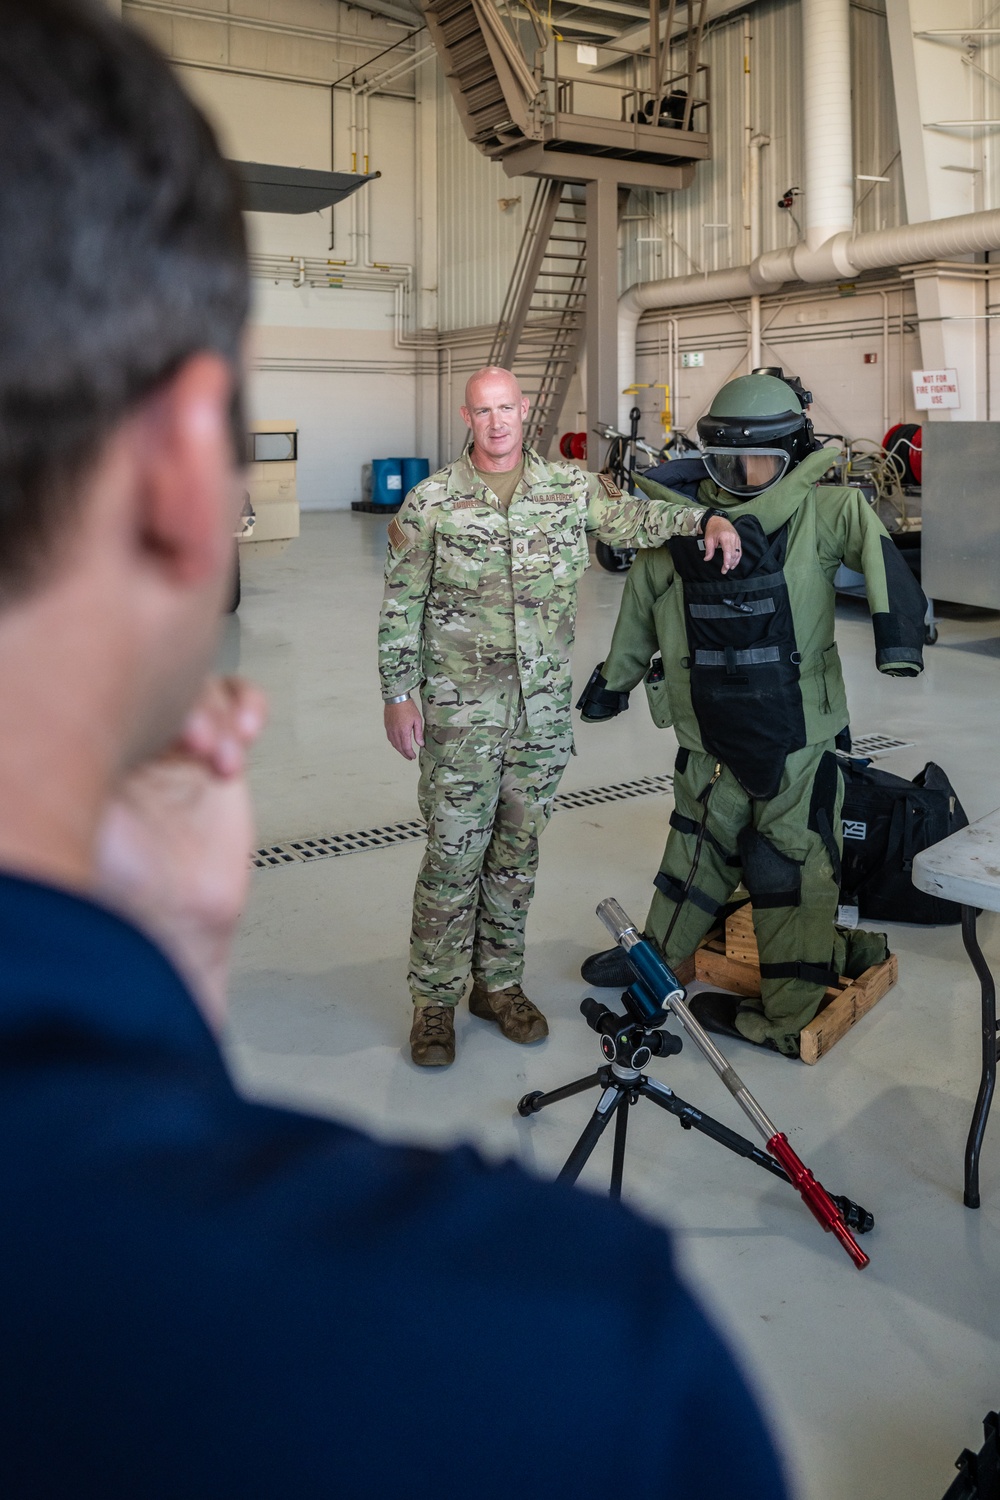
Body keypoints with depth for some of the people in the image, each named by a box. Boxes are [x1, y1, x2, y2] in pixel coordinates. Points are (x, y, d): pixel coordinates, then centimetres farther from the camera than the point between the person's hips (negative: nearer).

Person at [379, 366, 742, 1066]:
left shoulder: (572, 487, 4)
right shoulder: (431, 502, -3)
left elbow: (636, 517, 13)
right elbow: (401, 607, -2)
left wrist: (706, 519, -5)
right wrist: (398, 695, -6)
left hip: (544, 709, 3)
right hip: (460, 713, -3)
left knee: (518, 850, 13)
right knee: (454, 855, 0)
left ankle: (499, 983, 29)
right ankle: (435, 1001, 15)